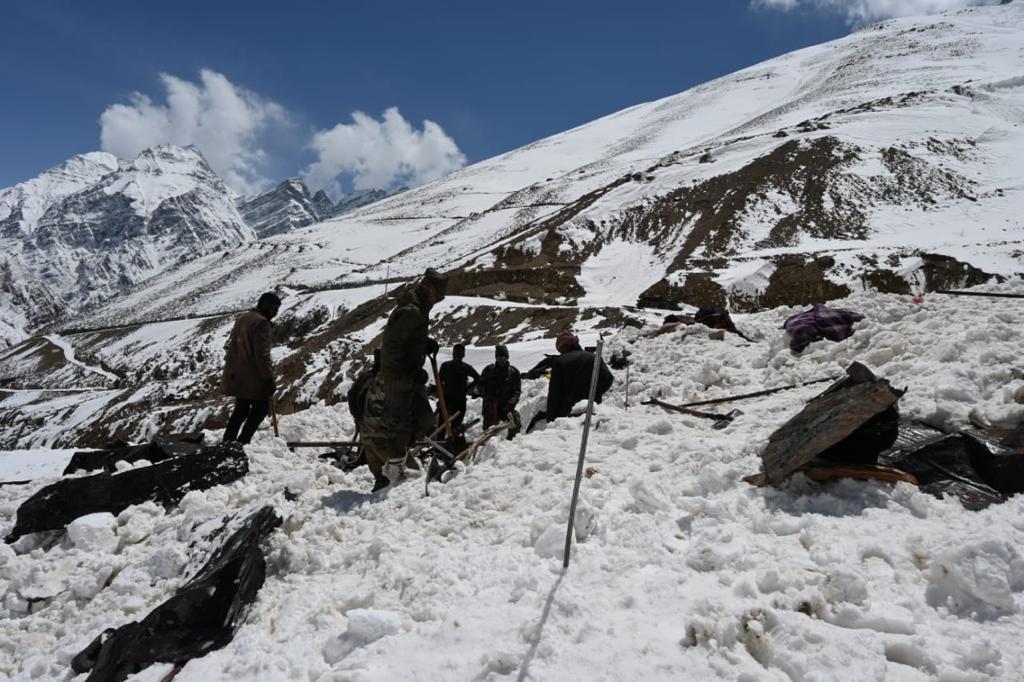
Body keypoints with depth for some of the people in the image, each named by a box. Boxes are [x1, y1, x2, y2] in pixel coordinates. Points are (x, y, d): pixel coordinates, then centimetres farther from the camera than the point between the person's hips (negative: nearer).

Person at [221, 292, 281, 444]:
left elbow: (231, 347, 21)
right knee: (261, 408, 5)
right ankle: (242, 443, 0)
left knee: (241, 409, 19)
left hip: (236, 376, 9)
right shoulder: (262, 323, -16)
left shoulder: (241, 319, 15)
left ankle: (228, 442, 20)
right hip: (252, 377, -9)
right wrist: (269, 379, -17)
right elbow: (262, 354, -21)